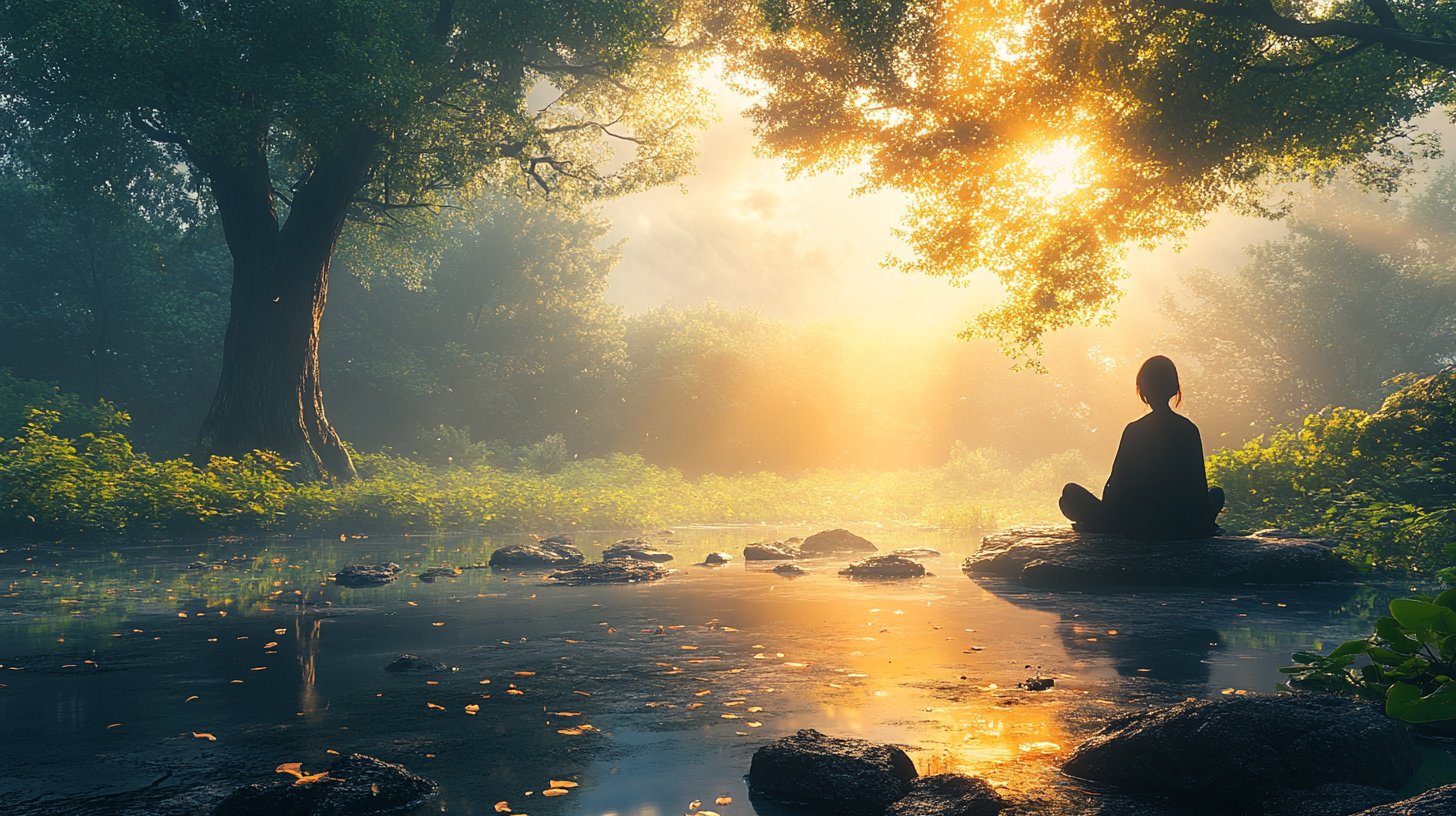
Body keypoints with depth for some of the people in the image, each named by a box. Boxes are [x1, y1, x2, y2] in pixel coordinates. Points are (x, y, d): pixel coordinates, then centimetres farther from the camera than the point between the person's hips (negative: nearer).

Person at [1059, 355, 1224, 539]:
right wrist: (1204, 523, 17)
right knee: (1217, 493, 36)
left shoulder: (1134, 431, -7)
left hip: (1138, 526, -4)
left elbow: (1117, 485, -6)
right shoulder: (1189, 429, 1)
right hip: (1183, 528, 4)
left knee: (1070, 492, 8)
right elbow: (1199, 485, 3)